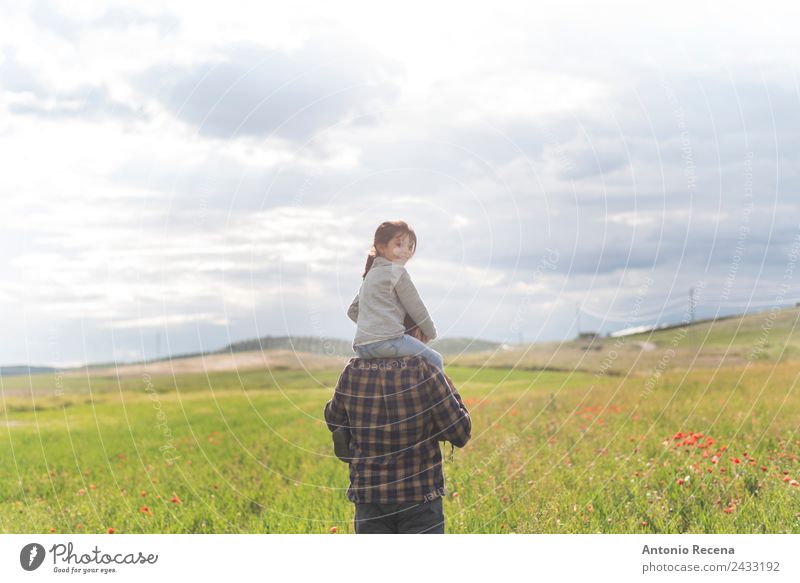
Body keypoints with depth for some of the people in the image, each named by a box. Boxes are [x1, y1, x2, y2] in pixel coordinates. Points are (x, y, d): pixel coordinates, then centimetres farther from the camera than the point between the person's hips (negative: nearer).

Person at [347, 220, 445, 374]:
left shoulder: (369, 274, 23)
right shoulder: (397, 271, -3)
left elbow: (352, 311, 26)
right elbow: (416, 308, -1)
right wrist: (431, 333, 14)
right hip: (387, 341, -9)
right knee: (435, 359, 2)